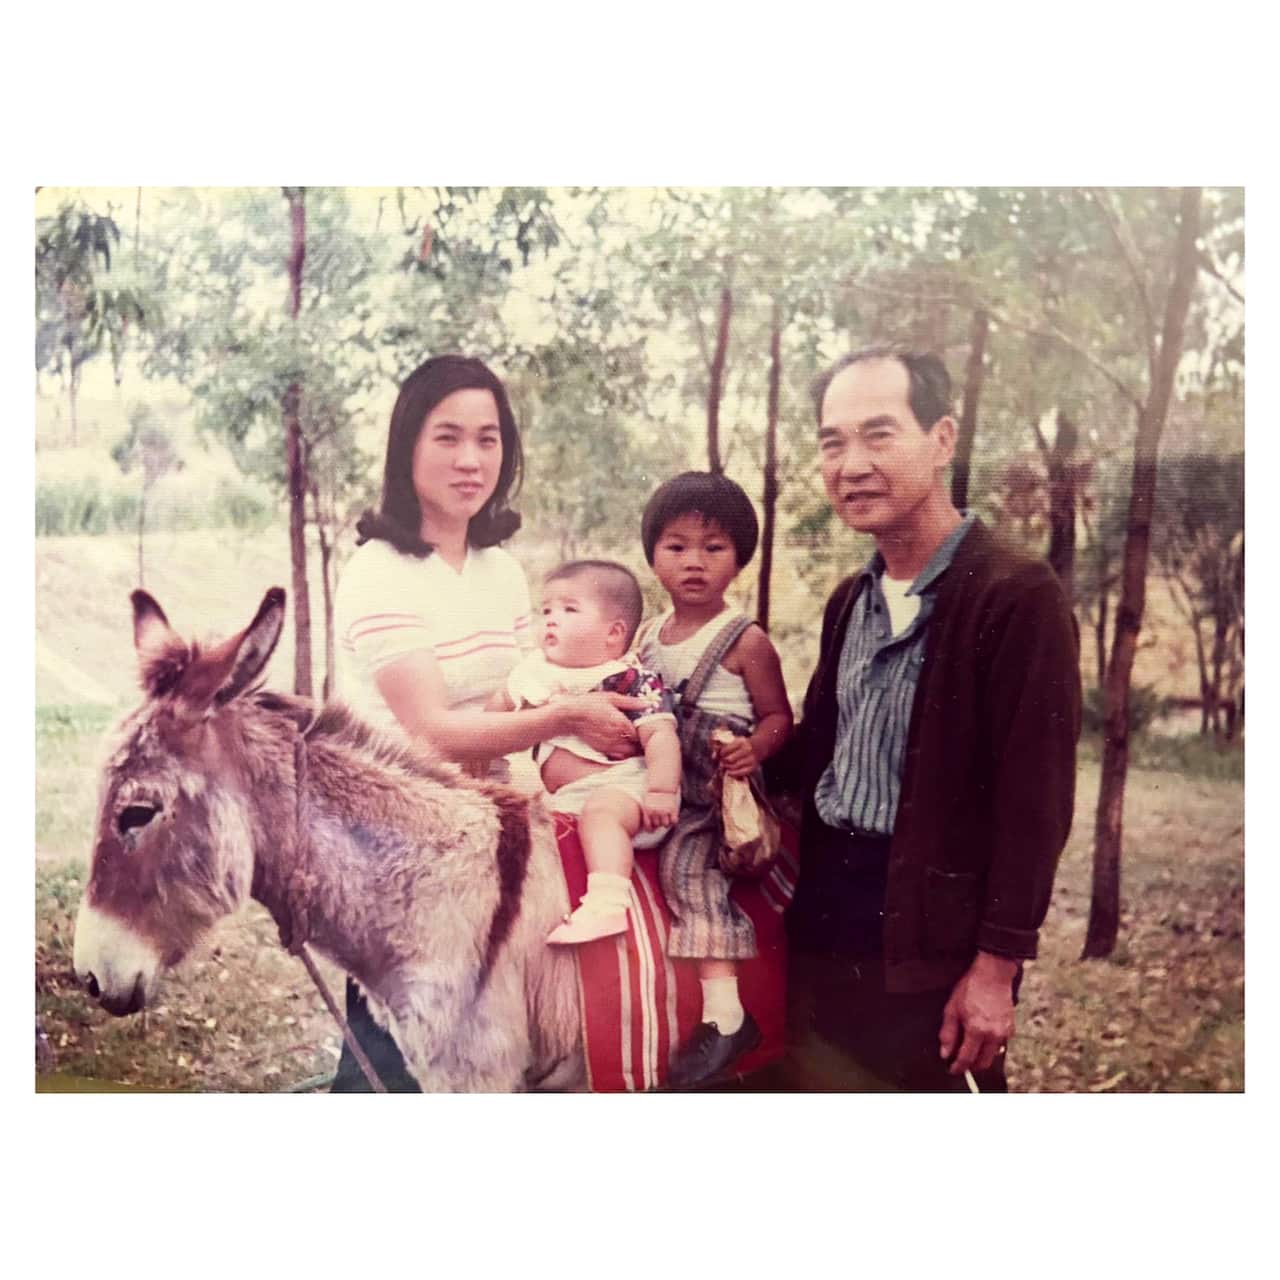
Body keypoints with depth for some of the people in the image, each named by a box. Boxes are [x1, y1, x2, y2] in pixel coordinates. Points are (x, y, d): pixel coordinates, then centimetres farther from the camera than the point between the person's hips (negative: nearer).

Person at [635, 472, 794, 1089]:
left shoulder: (745, 640, -7)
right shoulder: (649, 635, 11)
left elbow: (778, 718, -5)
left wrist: (754, 748, -24)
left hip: (717, 789, -8)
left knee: (687, 860, -25)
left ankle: (723, 1013, -25)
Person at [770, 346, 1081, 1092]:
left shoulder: (1018, 598, -13)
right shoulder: (851, 602, 11)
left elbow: (1033, 802, -16)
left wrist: (997, 965, -16)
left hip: (932, 940, -7)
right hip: (824, 921, 7)